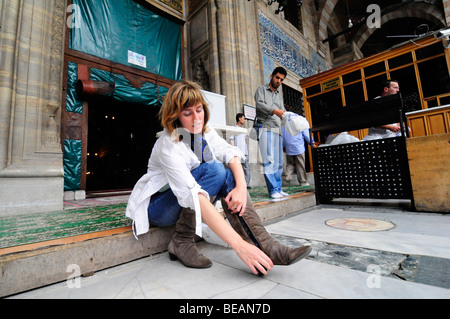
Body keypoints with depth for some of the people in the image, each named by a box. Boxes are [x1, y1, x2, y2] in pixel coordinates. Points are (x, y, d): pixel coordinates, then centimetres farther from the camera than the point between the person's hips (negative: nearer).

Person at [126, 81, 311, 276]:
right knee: (213, 170, -28)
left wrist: (241, 186, -36)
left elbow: (232, 154, -14)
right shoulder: (168, 146, -28)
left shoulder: (205, 133, -6)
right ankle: (181, 241, -19)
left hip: (188, 204, 6)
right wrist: (239, 245, -44)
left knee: (229, 176, -20)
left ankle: (263, 244, -28)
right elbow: (193, 196, -39)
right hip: (158, 207, -5)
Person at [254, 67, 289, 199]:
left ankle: (278, 188, 9)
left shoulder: (279, 95, 29)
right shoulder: (261, 89, 13)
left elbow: (283, 111, 18)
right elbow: (259, 104, -6)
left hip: (278, 130, 6)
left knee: (278, 161, 3)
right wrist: (274, 111, -20)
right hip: (266, 128, -6)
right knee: (269, 160, -13)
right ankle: (273, 189, -10)